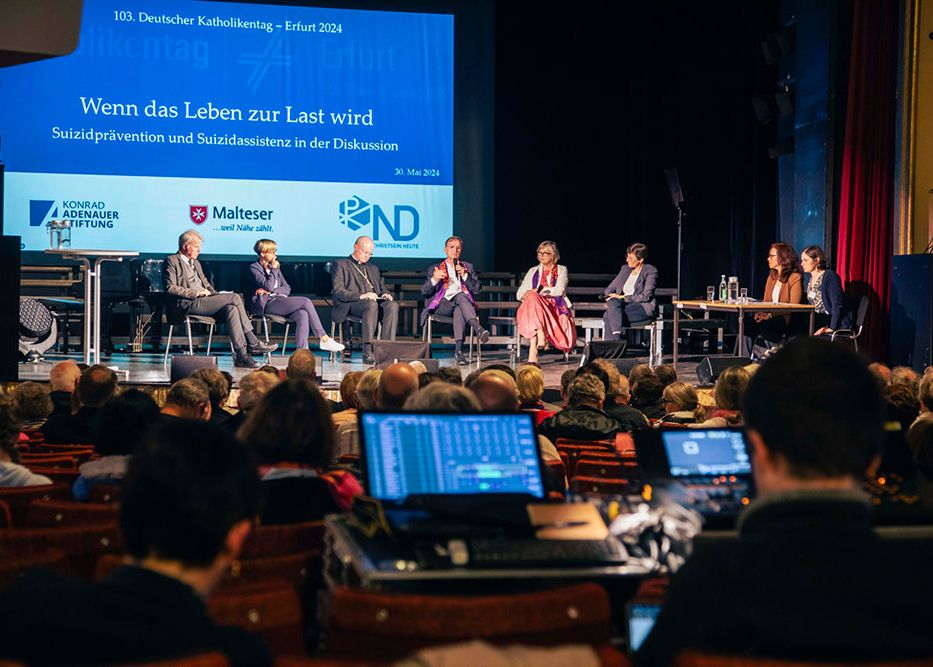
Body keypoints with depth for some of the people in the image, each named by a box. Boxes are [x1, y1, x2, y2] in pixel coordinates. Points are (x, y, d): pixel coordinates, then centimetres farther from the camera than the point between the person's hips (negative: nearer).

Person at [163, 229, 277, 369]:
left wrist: (216, 294, 10)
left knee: (231, 308, -22)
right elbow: (170, 288, -10)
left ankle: (241, 355, -27)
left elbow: (206, 284, 32)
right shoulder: (172, 261, 1)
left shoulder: (195, 263, 28)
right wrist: (196, 293, -15)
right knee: (235, 298, -20)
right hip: (187, 305, -8)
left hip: (203, 302, 8)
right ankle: (253, 343, -16)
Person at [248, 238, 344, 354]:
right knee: (306, 302, -23)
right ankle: (324, 339, -20)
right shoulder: (254, 268, 4)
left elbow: (287, 288, 15)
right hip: (267, 304, -6)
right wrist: (274, 269, -1)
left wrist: (270, 291, -3)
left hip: (280, 300, 7)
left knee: (302, 314, -28)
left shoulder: (274, 267, 25)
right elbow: (268, 286, -12)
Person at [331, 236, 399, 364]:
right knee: (371, 305, -39)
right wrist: (361, 296, -18)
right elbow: (338, 291, -4)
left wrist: (385, 294, 3)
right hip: (350, 305, -5)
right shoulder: (341, 265, 10)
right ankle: (367, 351, -42)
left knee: (392, 306, -28)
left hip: (375, 301, 5)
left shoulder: (373, 268, 31)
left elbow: (382, 288, 30)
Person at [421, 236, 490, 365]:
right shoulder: (434, 269, 19)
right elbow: (425, 291, 6)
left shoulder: (467, 267, 25)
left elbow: (476, 289, 11)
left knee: (459, 310, -37)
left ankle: (458, 350, -48)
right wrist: (434, 280, -15)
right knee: (460, 296, -35)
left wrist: (465, 275, -4)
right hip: (441, 305, -2)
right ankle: (478, 328, -53)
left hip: (459, 305, 2)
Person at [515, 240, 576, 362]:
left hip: (556, 307, -1)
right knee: (532, 298, -35)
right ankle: (540, 335, -45)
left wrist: (539, 291, -13)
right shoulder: (533, 271, 24)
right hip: (537, 306, 1)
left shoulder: (561, 270, 16)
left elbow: (559, 290, -3)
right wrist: (525, 295, -11)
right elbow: (519, 294, 14)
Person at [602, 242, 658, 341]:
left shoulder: (650, 271, -2)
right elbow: (610, 288, 18)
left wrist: (622, 297, -14)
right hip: (624, 305, 6)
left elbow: (645, 296, -12)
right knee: (613, 302, -31)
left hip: (643, 308, -6)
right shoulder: (625, 269, 17)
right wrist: (609, 296, -7)